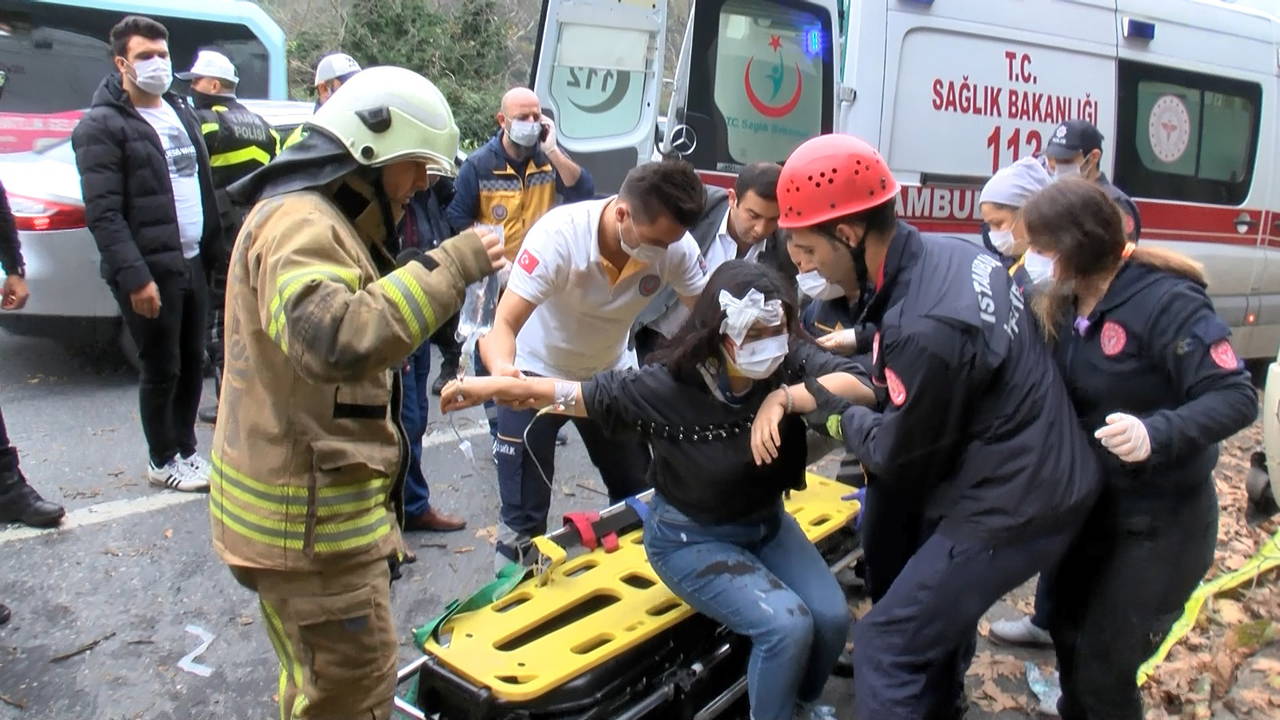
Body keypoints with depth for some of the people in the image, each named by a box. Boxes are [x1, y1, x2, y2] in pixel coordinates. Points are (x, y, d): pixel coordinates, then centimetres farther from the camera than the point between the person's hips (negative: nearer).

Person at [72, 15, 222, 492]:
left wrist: (212, 248, 12)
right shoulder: (102, 125, -8)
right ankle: (163, 462, 19)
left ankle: (186, 449, 29)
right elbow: (103, 213, -15)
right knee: (162, 371, 2)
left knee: (192, 363, 13)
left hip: (192, 264, 7)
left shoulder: (181, 112, 15)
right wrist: (134, 276, -22)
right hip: (149, 271, -7)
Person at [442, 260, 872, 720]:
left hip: (766, 523, 5)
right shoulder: (669, 385, -26)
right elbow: (587, 394, -16)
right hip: (690, 537, -5)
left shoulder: (791, 362, -17)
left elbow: (861, 386, -27)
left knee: (832, 616, -6)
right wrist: (496, 385, -25)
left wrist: (783, 397, -39)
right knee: (787, 624, -21)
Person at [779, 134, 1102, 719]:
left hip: (1013, 506, -10)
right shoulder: (949, 252, -2)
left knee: (885, 646, -3)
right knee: (941, 604, 30)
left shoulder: (925, 329, -32)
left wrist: (839, 418, 1)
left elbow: (900, 458, -16)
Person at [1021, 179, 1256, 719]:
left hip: (1161, 520, -8)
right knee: (1068, 630, 24)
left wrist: (1156, 433, -43)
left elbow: (1237, 398, -27)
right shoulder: (1066, 303, -1)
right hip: (1091, 504, 8)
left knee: (1103, 667, 2)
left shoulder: (1164, 301, -24)